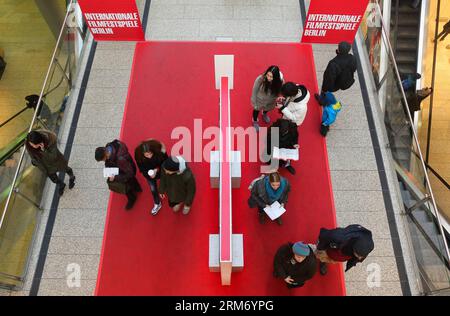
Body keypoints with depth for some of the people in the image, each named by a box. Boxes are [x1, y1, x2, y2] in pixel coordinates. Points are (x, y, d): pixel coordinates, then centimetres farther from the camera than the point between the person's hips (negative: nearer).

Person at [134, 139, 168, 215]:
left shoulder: (159, 151, -40)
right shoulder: (138, 155, -35)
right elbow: (141, 168, -17)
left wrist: (158, 169, -33)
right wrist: (148, 173, -34)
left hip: (161, 171, -1)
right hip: (149, 174, 1)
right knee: (153, 189, 20)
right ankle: (157, 204, 48)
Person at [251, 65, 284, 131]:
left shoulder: (280, 81, -32)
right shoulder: (260, 79, -37)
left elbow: (279, 92, -10)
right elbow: (254, 91, -21)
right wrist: (254, 103, -11)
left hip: (270, 102, 2)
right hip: (259, 100, -2)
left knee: (267, 109, 35)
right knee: (257, 110, 29)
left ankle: (264, 114, 73)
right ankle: (255, 121, 63)